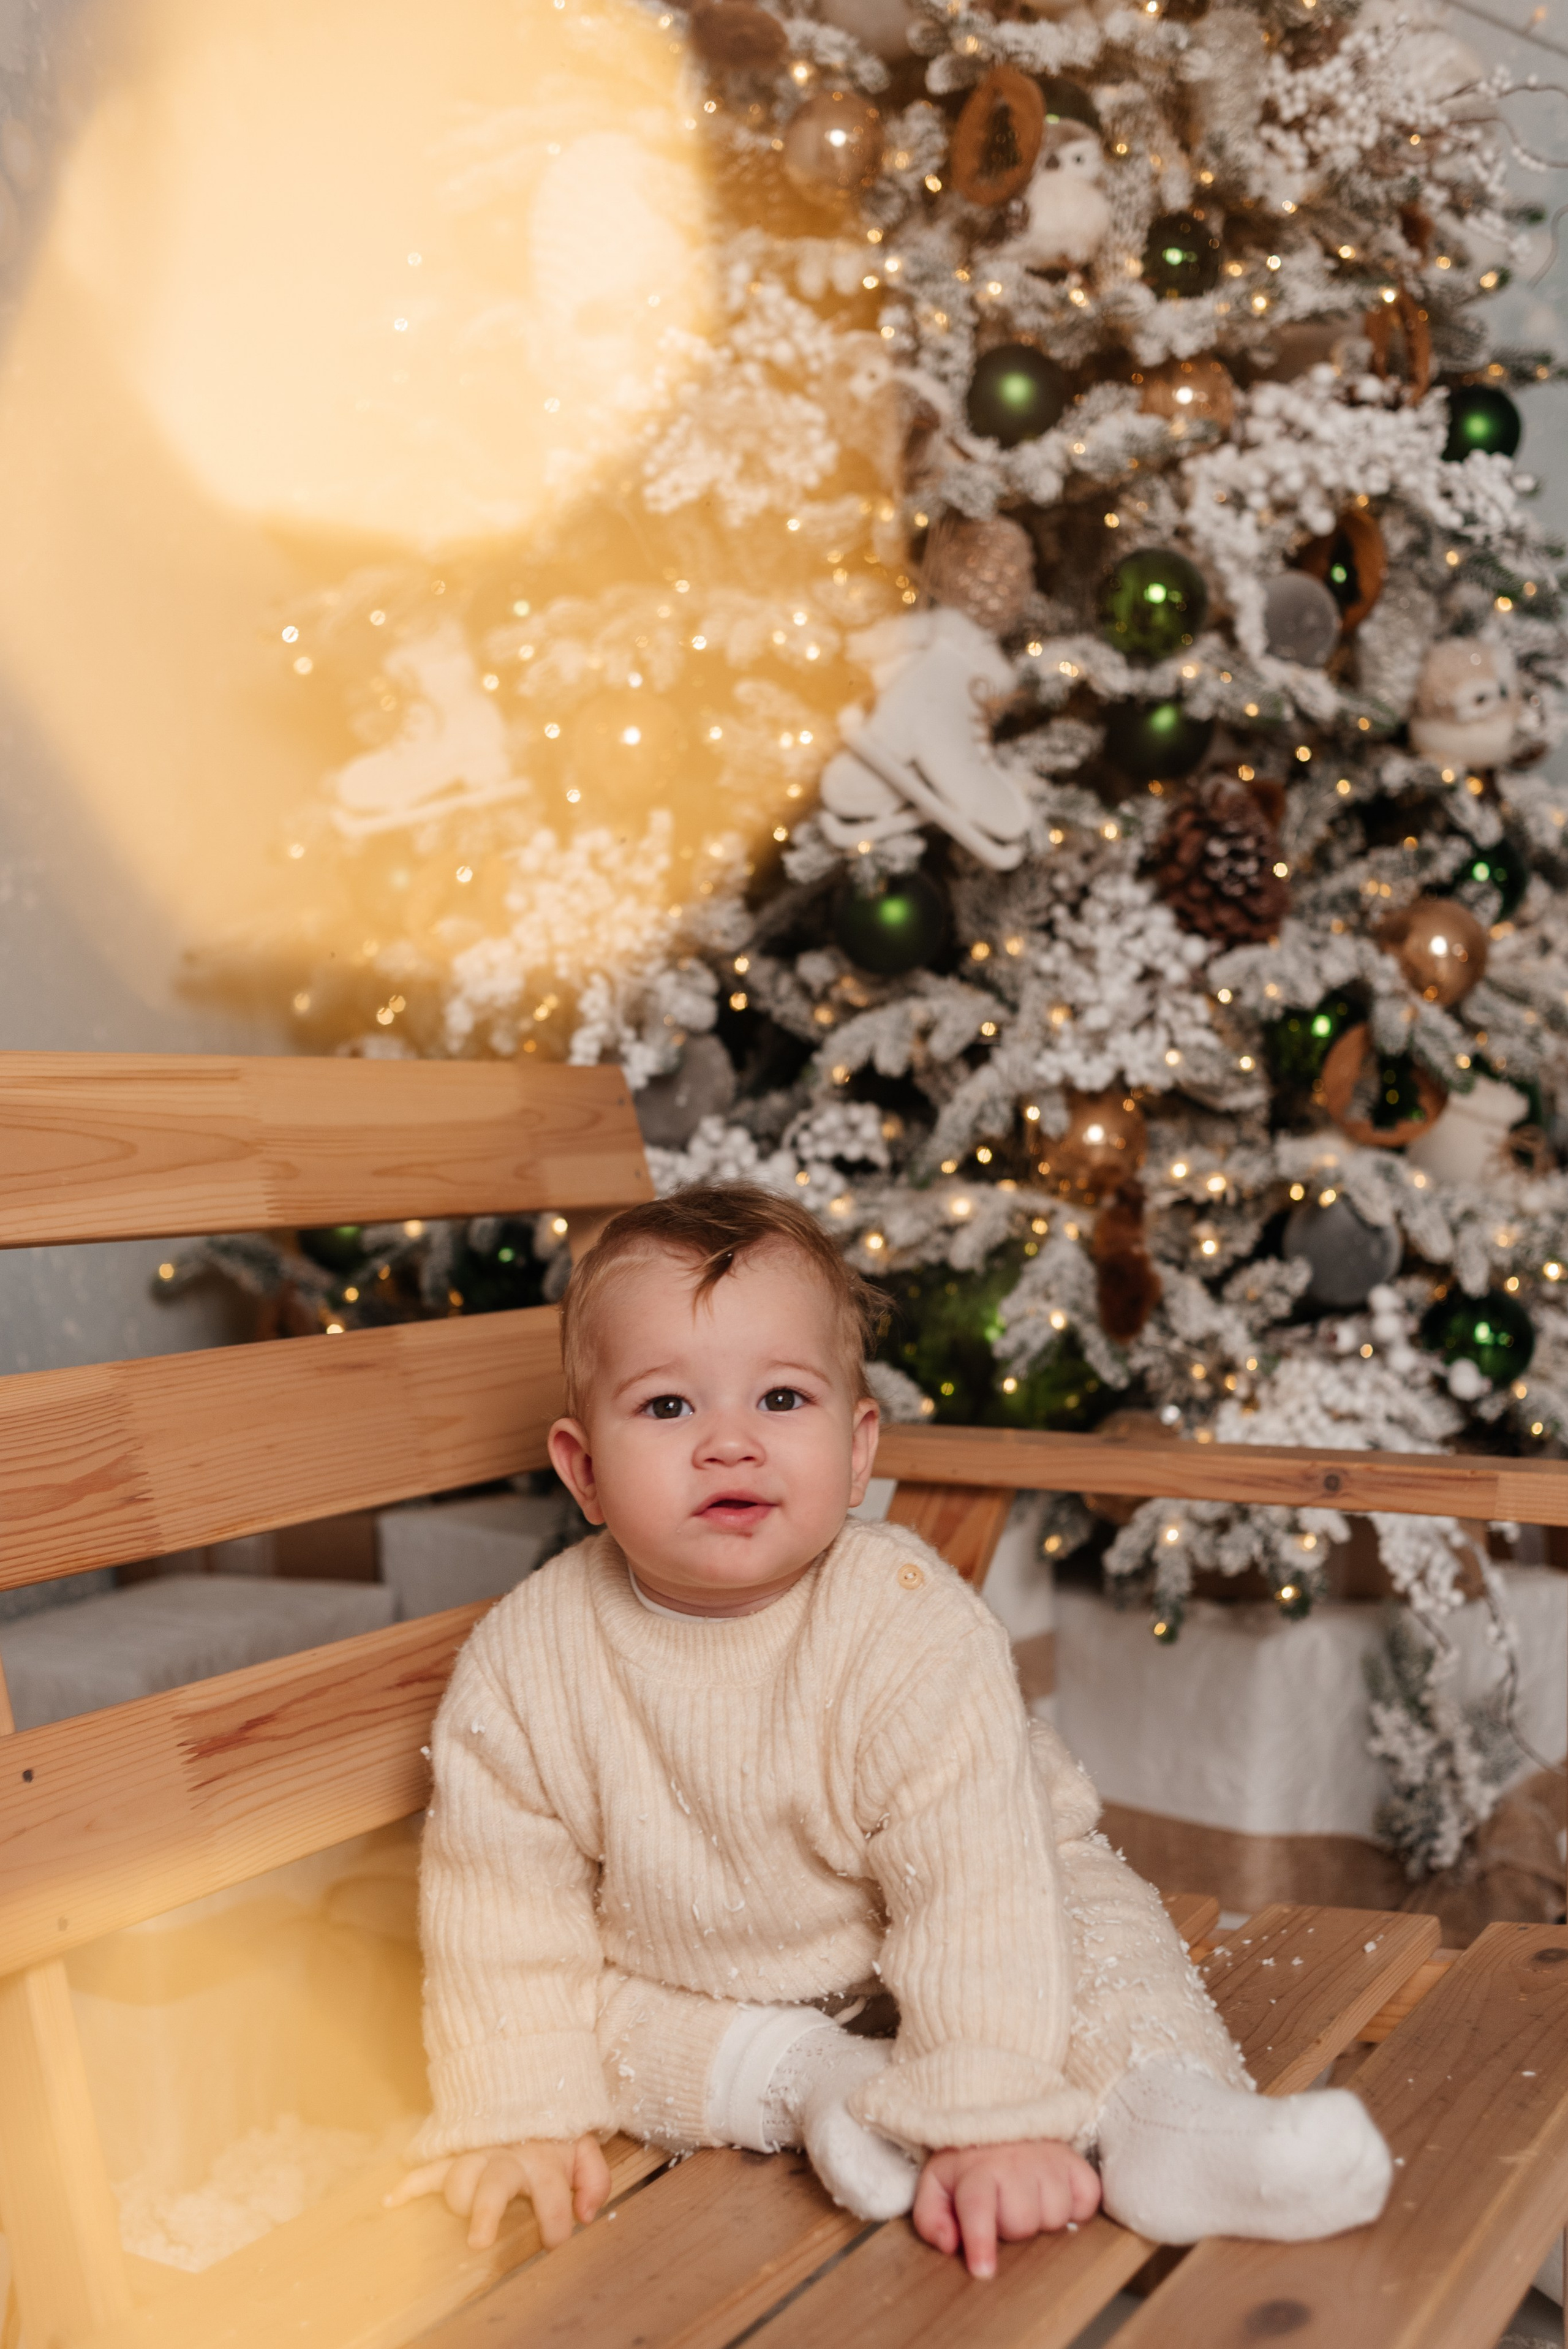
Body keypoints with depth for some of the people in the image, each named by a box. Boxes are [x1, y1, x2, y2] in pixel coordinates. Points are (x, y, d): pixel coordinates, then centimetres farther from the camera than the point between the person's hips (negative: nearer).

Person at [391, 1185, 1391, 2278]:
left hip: (911, 1958, -2)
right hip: (701, 1997, 3)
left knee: (1096, 1920, -19)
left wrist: (990, 2121, -36)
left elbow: (977, 1890, -31)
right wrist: (521, 2114, -14)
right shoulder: (524, 1665, -23)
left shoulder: (912, 1628, -31)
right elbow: (504, 1900, -12)